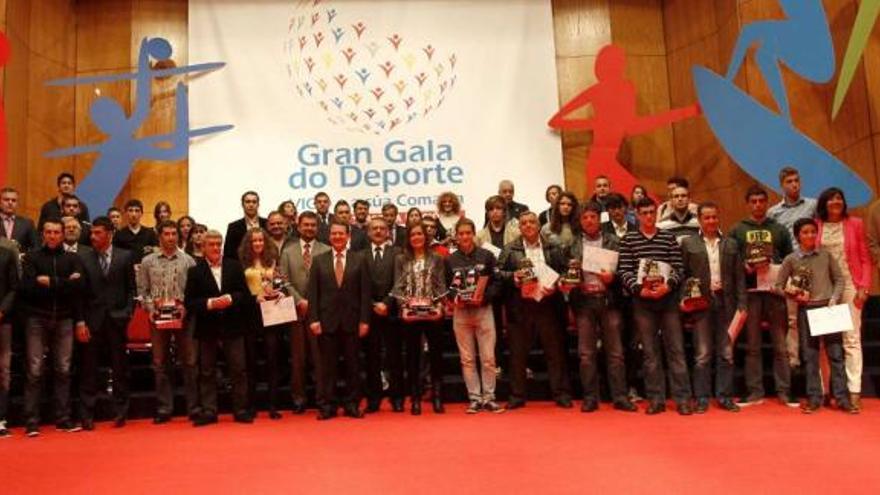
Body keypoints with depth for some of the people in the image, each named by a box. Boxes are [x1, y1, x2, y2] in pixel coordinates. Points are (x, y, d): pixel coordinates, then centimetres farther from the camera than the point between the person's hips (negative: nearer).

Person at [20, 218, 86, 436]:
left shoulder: (72, 259, 8)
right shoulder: (31, 257, 4)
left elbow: (78, 286, -5)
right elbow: (27, 287, -9)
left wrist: (49, 282, -8)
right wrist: (64, 284, -11)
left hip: (64, 320, 2)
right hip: (37, 319, -1)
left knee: (63, 370, 5)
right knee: (35, 371, -1)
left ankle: (63, 418, 11)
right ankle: (31, 421, 4)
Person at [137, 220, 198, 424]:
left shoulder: (188, 261, 3)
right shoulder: (148, 261, 7)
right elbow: (143, 290, 7)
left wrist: (185, 307, -13)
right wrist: (150, 308, -6)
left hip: (183, 316, -1)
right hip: (158, 317, 1)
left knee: (190, 361, 1)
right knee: (160, 363, 7)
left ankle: (194, 407, 8)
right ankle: (164, 409, 14)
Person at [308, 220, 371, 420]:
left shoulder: (360, 259, 4)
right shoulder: (319, 260, 7)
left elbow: (365, 292, 1)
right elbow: (313, 293, 3)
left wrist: (364, 320, -5)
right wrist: (313, 319, -6)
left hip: (352, 320, 0)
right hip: (327, 320, 0)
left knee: (352, 365, 6)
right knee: (327, 365, 4)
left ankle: (352, 404, 16)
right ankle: (328, 405, 12)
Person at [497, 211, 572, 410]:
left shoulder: (553, 248, 9)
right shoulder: (510, 249, 7)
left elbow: (565, 271, 7)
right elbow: (498, 272, 5)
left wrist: (556, 286, -10)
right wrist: (512, 277, -13)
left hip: (547, 304, 0)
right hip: (520, 306, 0)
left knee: (555, 351, 4)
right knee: (518, 353, 5)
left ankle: (561, 393, 13)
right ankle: (517, 396, 14)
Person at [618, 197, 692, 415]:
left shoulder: (669, 237, 7)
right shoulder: (628, 240, 5)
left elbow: (677, 268, 2)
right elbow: (624, 271, -2)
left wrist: (668, 285, -15)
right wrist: (639, 289, -15)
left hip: (668, 298, 0)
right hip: (642, 301, 0)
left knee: (676, 349, 1)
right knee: (650, 351, 5)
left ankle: (682, 398, 7)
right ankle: (656, 399, 11)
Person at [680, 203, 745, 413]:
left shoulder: (731, 244, 10)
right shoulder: (688, 243, 4)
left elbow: (739, 277, 7)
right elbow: (683, 275, 1)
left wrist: (742, 304, 0)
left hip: (725, 303, 2)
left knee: (726, 353, 7)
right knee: (702, 354, 2)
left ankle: (725, 396, 15)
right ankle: (702, 398, 9)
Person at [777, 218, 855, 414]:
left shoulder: (826, 255, 3)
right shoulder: (791, 259, 0)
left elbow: (839, 279, 5)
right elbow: (779, 285, 4)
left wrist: (834, 300, -7)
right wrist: (793, 295, -12)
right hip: (806, 310, 0)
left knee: (836, 354, 2)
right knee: (810, 356, 5)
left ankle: (842, 398, 8)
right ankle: (814, 398, 12)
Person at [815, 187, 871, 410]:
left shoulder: (855, 224, 5)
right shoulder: (815, 226, 5)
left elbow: (865, 258, 4)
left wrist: (864, 287, -4)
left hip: (850, 285, 0)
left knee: (852, 339, -2)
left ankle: (854, 391, 0)